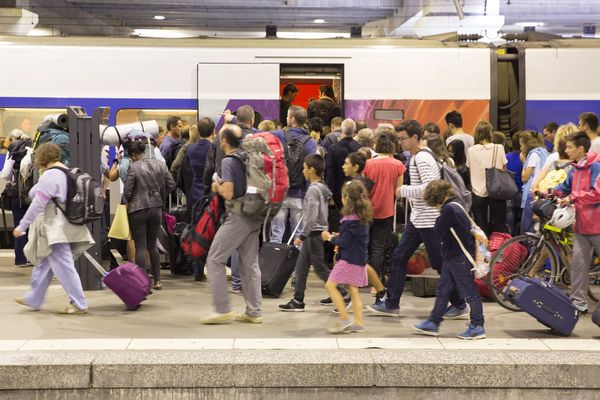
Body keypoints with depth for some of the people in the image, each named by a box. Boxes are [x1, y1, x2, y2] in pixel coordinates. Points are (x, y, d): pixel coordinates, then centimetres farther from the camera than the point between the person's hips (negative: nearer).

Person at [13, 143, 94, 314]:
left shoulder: (49, 175, -16)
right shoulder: (66, 172, 13)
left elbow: (38, 204, -20)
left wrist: (22, 226, -16)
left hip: (54, 229, -10)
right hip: (63, 227, 10)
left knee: (63, 265, -7)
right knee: (43, 264, 18)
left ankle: (79, 304, -6)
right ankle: (33, 299, 28)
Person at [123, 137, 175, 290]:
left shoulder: (133, 168, -13)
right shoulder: (160, 165, 1)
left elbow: (127, 191, -11)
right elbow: (171, 184, 4)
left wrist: (125, 204, 8)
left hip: (138, 210, -5)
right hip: (156, 209, 5)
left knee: (140, 247, 1)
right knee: (152, 245, 16)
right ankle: (157, 281, 16)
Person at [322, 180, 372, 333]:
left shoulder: (351, 220, -18)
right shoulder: (362, 218, 10)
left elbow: (344, 242, -18)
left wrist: (331, 238, -2)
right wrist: (338, 237, 13)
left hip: (349, 260, -9)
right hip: (359, 259, 9)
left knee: (330, 285, -6)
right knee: (353, 290, 11)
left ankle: (345, 319, -8)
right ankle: (358, 322, 10)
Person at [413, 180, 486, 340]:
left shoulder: (449, 209, -19)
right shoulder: (456, 205, 11)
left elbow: (439, 232, -15)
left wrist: (439, 219, -1)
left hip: (460, 258, -10)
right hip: (453, 256, 10)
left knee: (470, 293, -3)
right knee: (442, 291, 14)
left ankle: (477, 327, 3)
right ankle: (433, 322, 21)